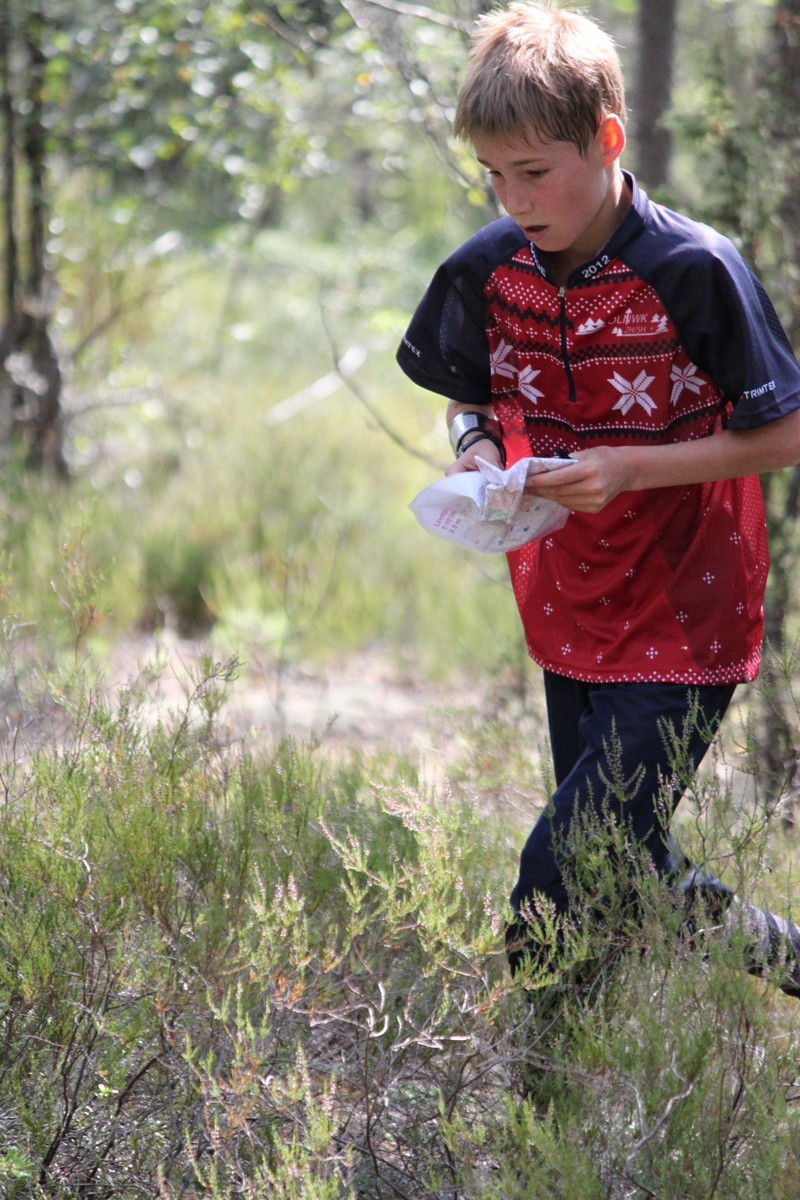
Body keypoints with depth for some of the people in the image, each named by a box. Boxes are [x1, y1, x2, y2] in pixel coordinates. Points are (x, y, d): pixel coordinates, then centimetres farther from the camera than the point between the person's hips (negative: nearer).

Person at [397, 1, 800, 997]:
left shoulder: (693, 271, -19)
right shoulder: (486, 271, -3)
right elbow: (468, 396, 15)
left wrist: (630, 470, -23)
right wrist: (477, 448, -9)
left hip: (683, 625, -6)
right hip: (568, 616, 6)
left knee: (563, 877, -14)